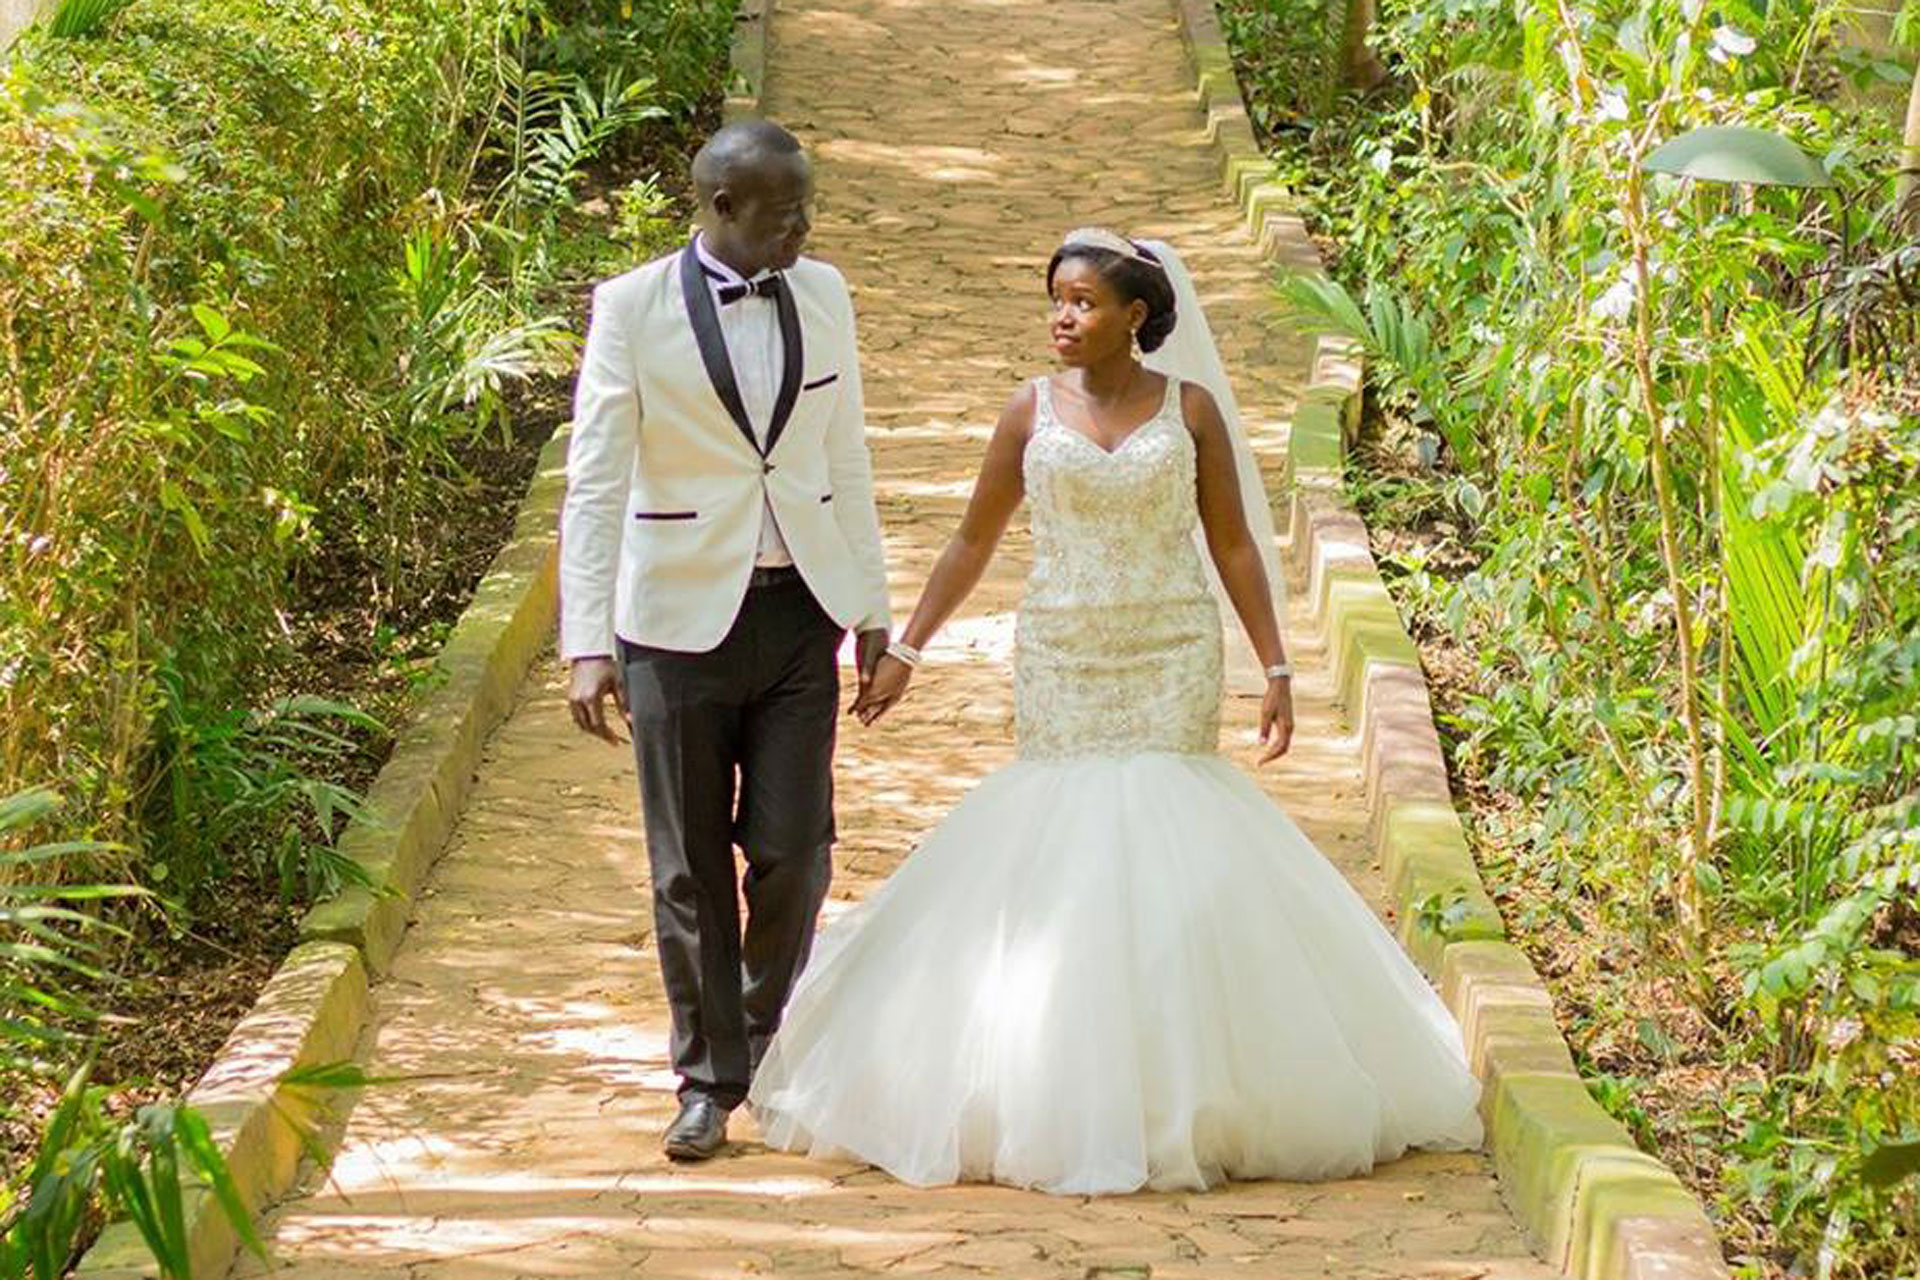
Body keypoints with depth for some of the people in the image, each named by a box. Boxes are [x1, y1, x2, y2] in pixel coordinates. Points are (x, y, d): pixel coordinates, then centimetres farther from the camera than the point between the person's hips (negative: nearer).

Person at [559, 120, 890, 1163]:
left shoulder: (821, 296, 5)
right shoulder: (632, 309, -7)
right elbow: (593, 486, -10)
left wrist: (871, 607, 12)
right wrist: (588, 645, -17)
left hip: (799, 612, 3)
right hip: (680, 619, -3)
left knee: (792, 851, 1)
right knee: (691, 868, 5)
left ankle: (769, 1053, 23)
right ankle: (708, 1080, 18)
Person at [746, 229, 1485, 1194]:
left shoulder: (1191, 410, 2)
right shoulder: (1032, 412, 4)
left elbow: (1235, 547, 4)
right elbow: (974, 543, 9)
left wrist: (1275, 669, -1)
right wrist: (904, 653, 6)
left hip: (1173, 662, -1)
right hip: (1060, 663, 1)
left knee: (1167, 849, -5)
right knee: (1056, 852, -2)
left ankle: (1180, 1103, 4)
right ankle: (1056, 1105, 6)